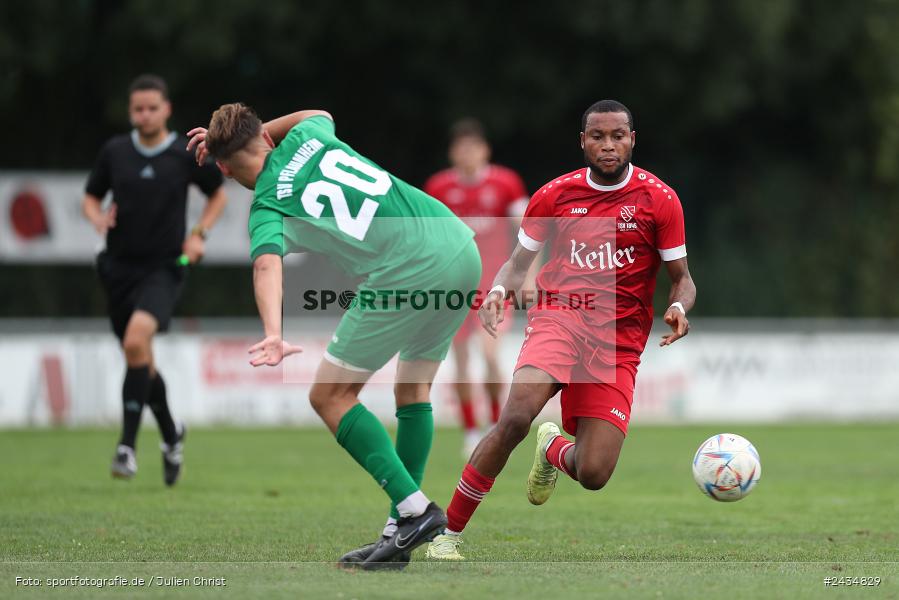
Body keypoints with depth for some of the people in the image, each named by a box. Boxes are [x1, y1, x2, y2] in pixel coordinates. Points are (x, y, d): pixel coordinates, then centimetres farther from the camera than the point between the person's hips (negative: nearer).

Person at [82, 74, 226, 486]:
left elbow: (218, 194, 12)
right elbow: (91, 197, 14)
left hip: (163, 269, -4)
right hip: (119, 267, 4)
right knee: (140, 360, 11)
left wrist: (199, 234, -3)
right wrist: (97, 217, -9)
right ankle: (171, 434, 37)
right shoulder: (114, 152, 1)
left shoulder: (187, 155, -4)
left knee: (136, 340, -28)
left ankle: (128, 445, -25)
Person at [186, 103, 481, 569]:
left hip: (408, 275, -7)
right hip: (464, 250, 7)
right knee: (414, 388, 20)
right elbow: (318, 114, 44)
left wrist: (273, 334, -36)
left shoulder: (268, 209, 1)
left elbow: (267, 264, -21)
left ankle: (414, 509, -7)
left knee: (330, 396, 3)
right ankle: (402, 529, 17)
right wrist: (243, 131, 40)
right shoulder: (307, 136, 17)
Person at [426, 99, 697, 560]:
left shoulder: (659, 200, 2)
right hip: (558, 316, 0)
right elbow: (519, 262, 17)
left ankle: (553, 450, 30)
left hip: (618, 340, 0)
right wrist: (498, 292, -6)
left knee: (593, 475, -11)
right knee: (517, 416, -31)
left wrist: (678, 308, -14)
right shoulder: (554, 195, 6)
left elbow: (681, 278, 9)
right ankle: (449, 532, -18)